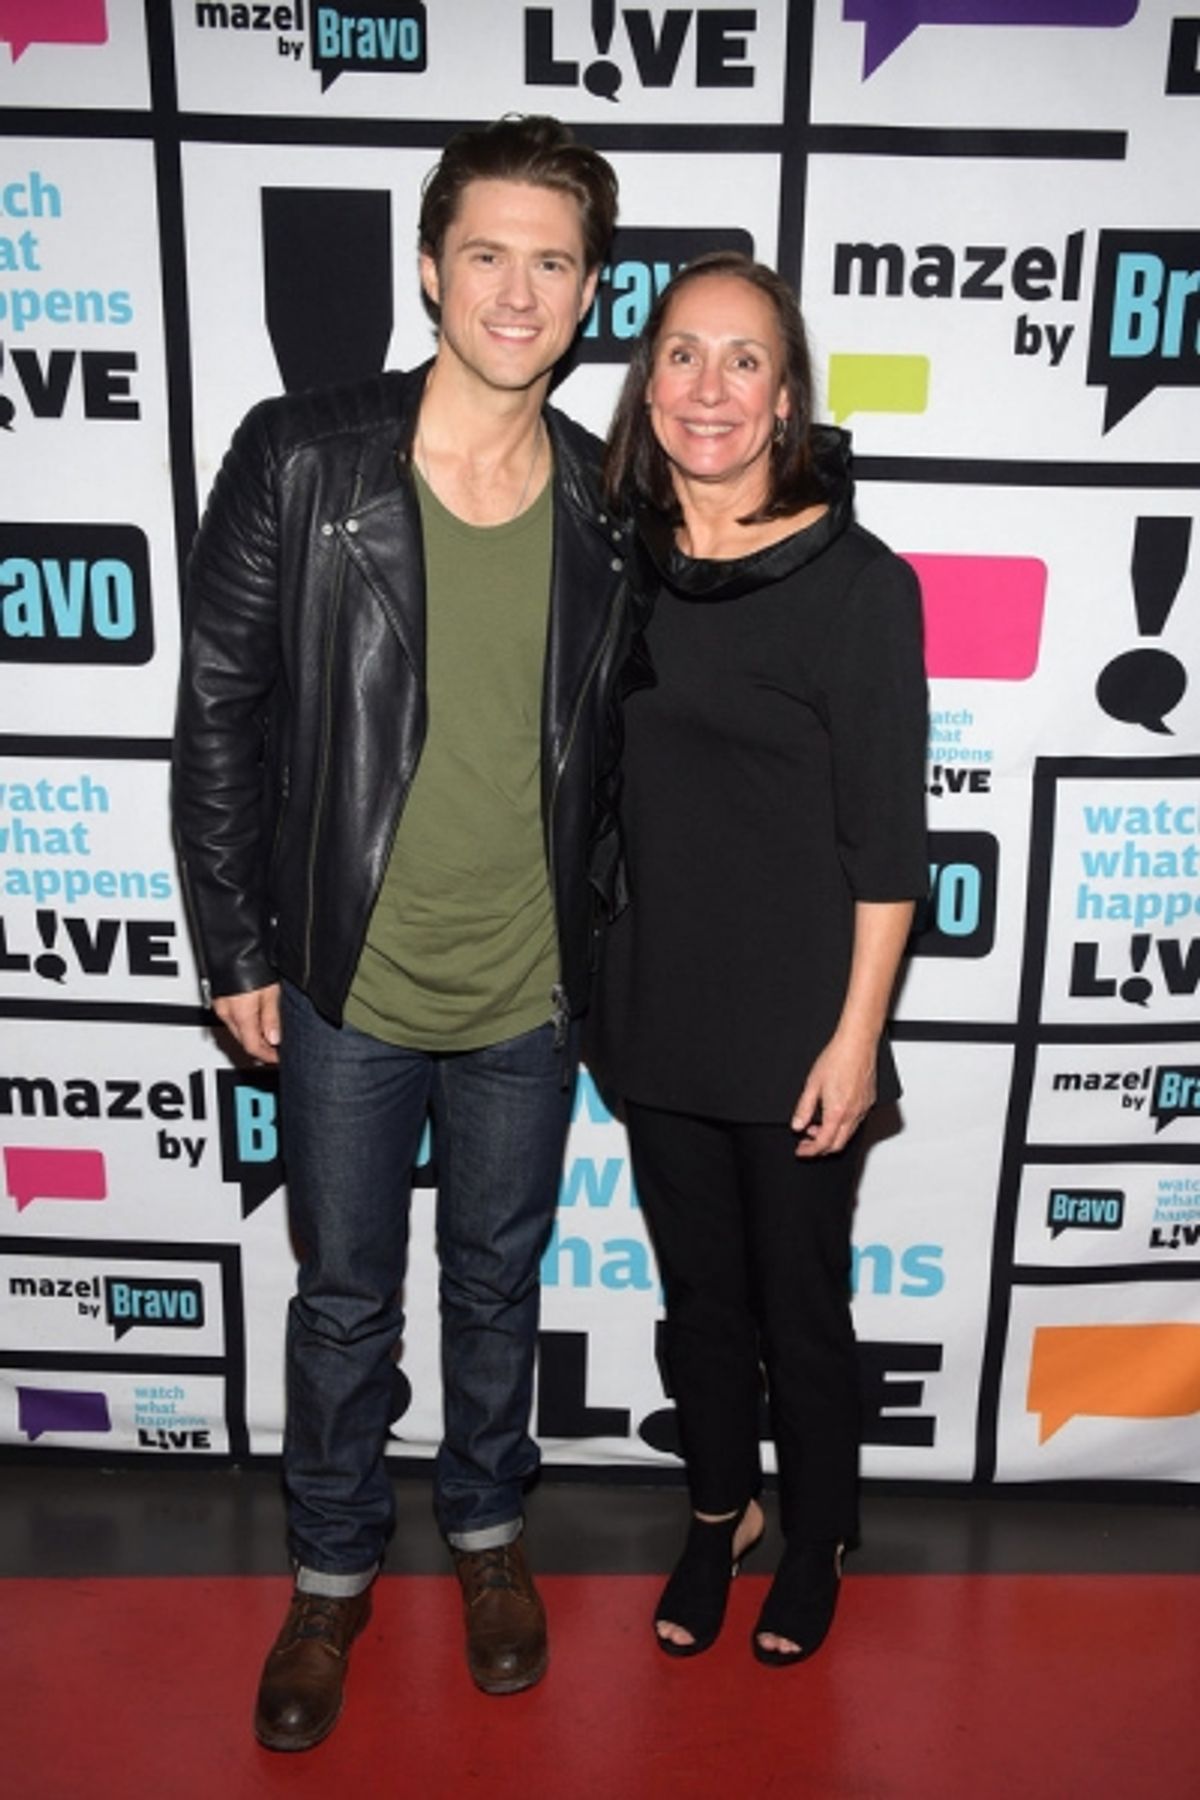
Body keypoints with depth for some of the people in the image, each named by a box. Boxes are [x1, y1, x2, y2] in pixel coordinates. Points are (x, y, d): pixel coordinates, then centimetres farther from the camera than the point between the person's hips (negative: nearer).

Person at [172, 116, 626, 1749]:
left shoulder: (607, 505, -2)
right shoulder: (299, 461, -10)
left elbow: (614, 750, 7)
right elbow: (221, 713, -5)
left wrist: (601, 950, 8)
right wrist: (236, 946, -5)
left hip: (529, 1000, 2)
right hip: (345, 991, -1)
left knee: (498, 1283, 20)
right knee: (344, 1296, 15)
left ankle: (487, 1529, 45)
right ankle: (332, 1573, 40)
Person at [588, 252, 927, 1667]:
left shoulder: (858, 583, -12)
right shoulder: (624, 565, 3)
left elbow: (886, 841, -11)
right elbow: (612, 793, 9)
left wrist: (857, 1032, -13)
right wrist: (594, 990, 10)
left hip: (795, 1027, -4)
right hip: (657, 1012, 4)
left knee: (801, 1300, 14)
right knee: (698, 1290, 20)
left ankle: (816, 1541, 40)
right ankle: (718, 1512, 44)